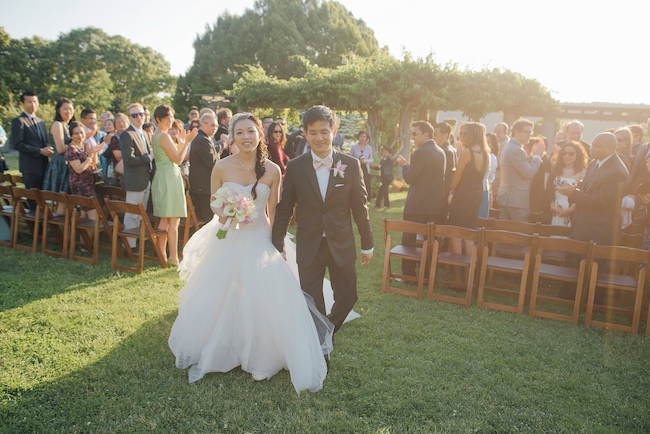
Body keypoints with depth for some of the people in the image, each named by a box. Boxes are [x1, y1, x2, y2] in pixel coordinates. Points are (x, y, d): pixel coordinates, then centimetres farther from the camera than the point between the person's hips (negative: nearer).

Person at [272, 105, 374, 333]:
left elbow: (360, 207, 1)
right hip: (309, 246, -1)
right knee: (312, 303, 7)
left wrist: (367, 244, 5)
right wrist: (277, 245, 1)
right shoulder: (294, 167, -5)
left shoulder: (351, 165, -4)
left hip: (341, 245, 1)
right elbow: (284, 209, 0)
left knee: (347, 297, 13)